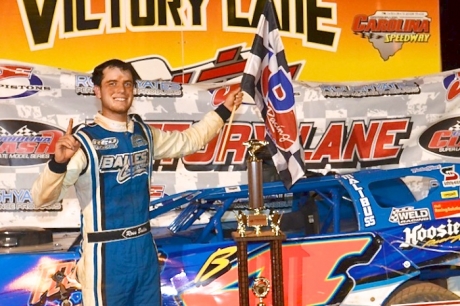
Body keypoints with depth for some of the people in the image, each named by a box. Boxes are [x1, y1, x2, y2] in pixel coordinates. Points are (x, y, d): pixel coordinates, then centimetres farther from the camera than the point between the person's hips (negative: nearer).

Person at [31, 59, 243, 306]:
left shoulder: (145, 134, 6)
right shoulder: (84, 140, -15)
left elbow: (187, 140, 25)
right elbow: (42, 197, -23)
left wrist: (223, 110, 23)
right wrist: (58, 162, -42)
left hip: (145, 248, 6)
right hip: (106, 254, -6)